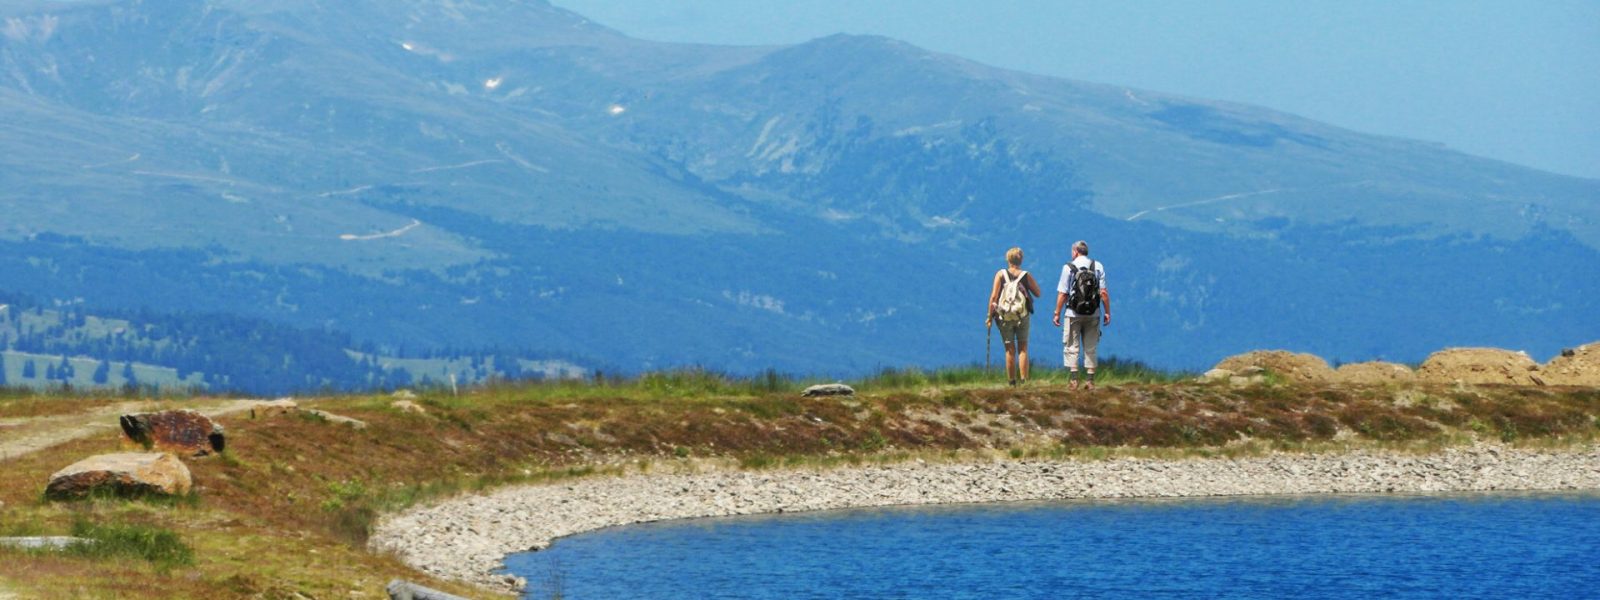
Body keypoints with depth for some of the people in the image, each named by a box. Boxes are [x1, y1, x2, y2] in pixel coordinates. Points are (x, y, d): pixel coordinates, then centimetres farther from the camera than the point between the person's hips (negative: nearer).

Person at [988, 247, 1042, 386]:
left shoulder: (1001, 274, -4)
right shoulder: (1026, 275, -3)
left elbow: (993, 297, -8)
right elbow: (1038, 293, 6)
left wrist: (990, 315, -1)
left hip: (1004, 316, 0)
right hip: (1022, 316, 0)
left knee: (1010, 350, 6)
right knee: (1023, 349, 5)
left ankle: (1012, 382, 8)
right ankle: (1023, 380, -4)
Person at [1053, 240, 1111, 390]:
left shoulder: (1069, 267, -4)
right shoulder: (1098, 266, 3)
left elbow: (1062, 293, -7)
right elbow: (1104, 292, -1)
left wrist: (1057, 313, -1)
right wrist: (1107, 312, 4)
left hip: (1074, 313, -3)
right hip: (1093, 314, 3)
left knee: (1071, 348, 3)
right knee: (1090, 348, 9)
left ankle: (1073, 379, -7)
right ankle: (1090, 381, 6)